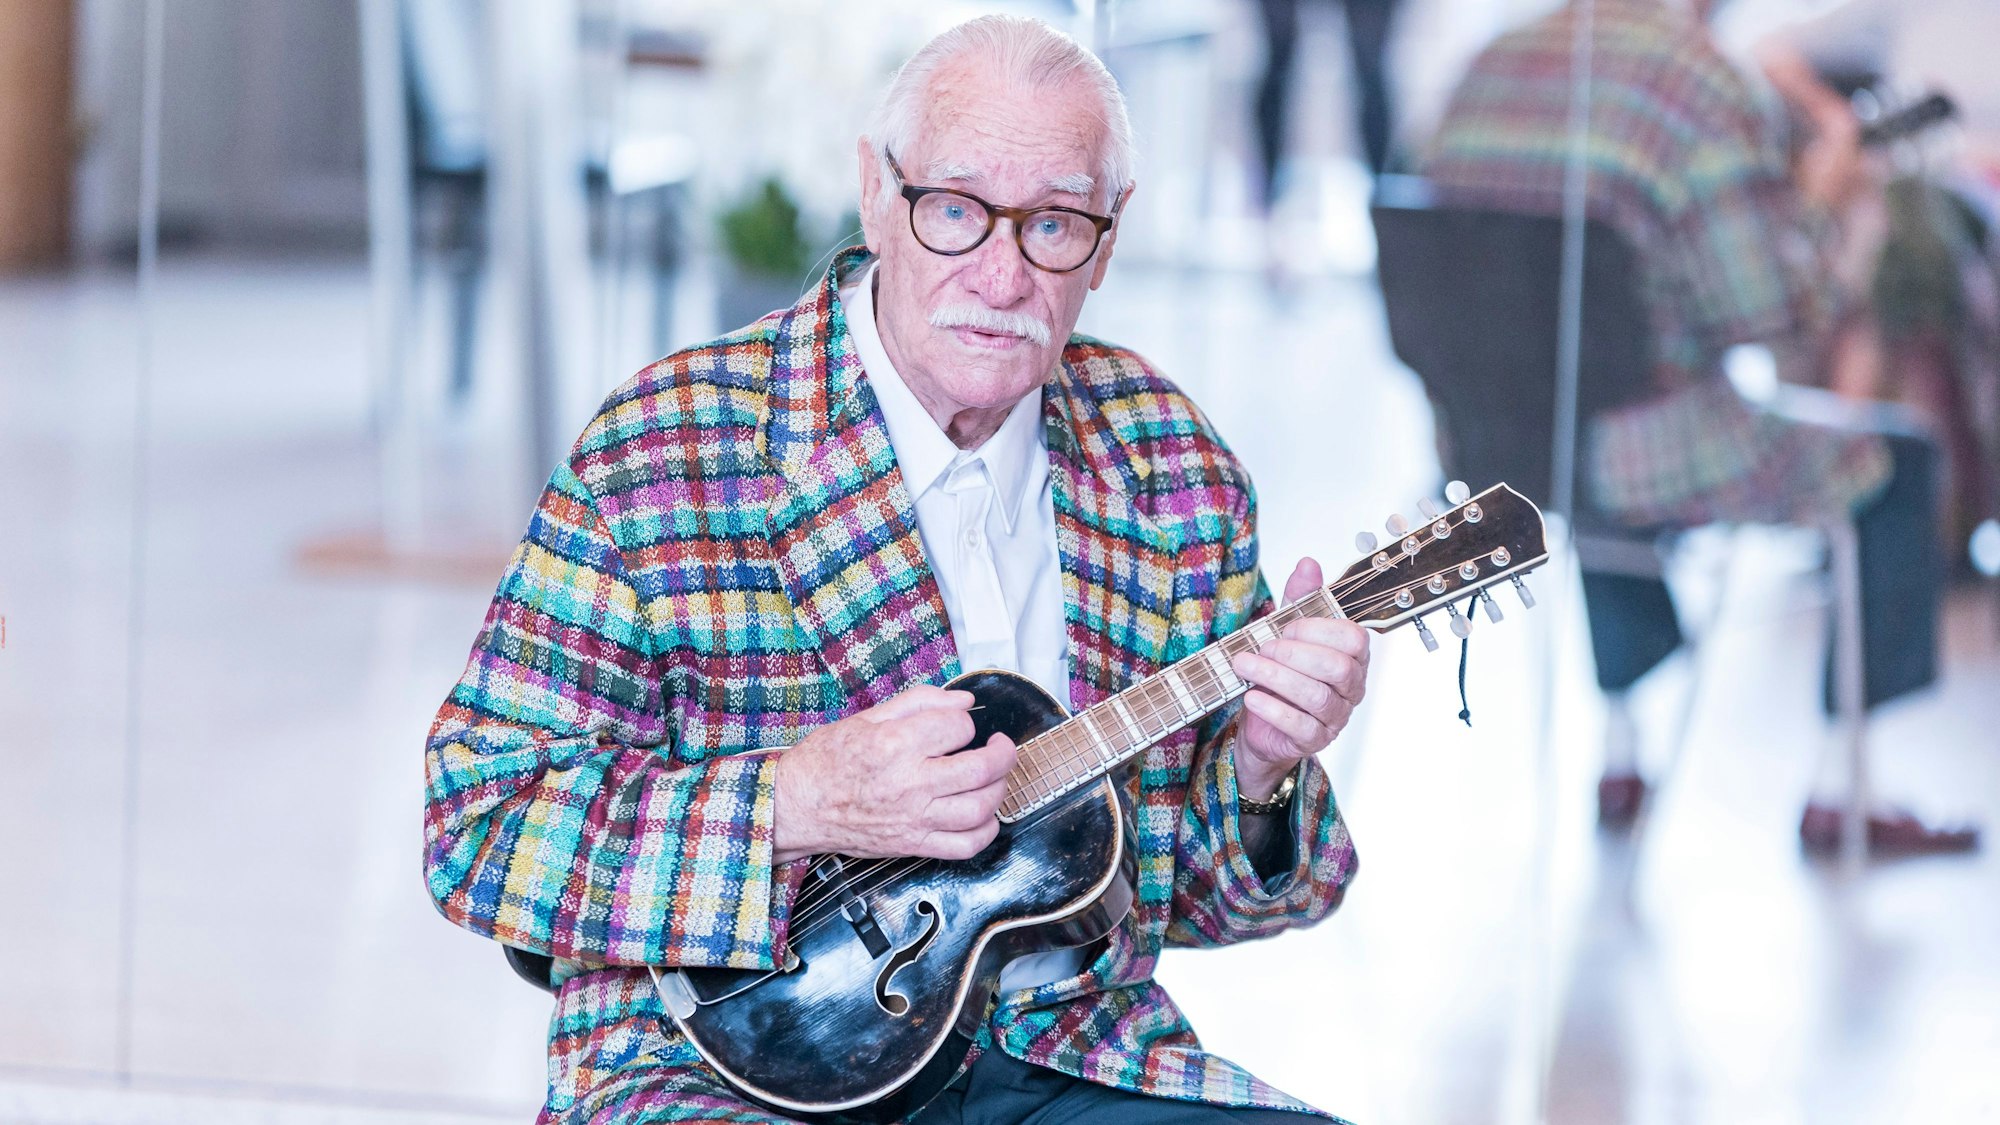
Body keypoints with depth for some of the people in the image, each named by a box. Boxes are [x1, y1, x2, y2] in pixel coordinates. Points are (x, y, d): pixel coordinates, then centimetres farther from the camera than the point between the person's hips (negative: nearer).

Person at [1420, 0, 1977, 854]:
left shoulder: (1487, 71, 3)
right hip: (1651, 457, -7)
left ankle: (1618, 753, 41)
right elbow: (1781, 323, -19)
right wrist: (1815, 205, 0)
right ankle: (1837, 793, 19)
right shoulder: (1699, 87, -19)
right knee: (1896, 464, 17)